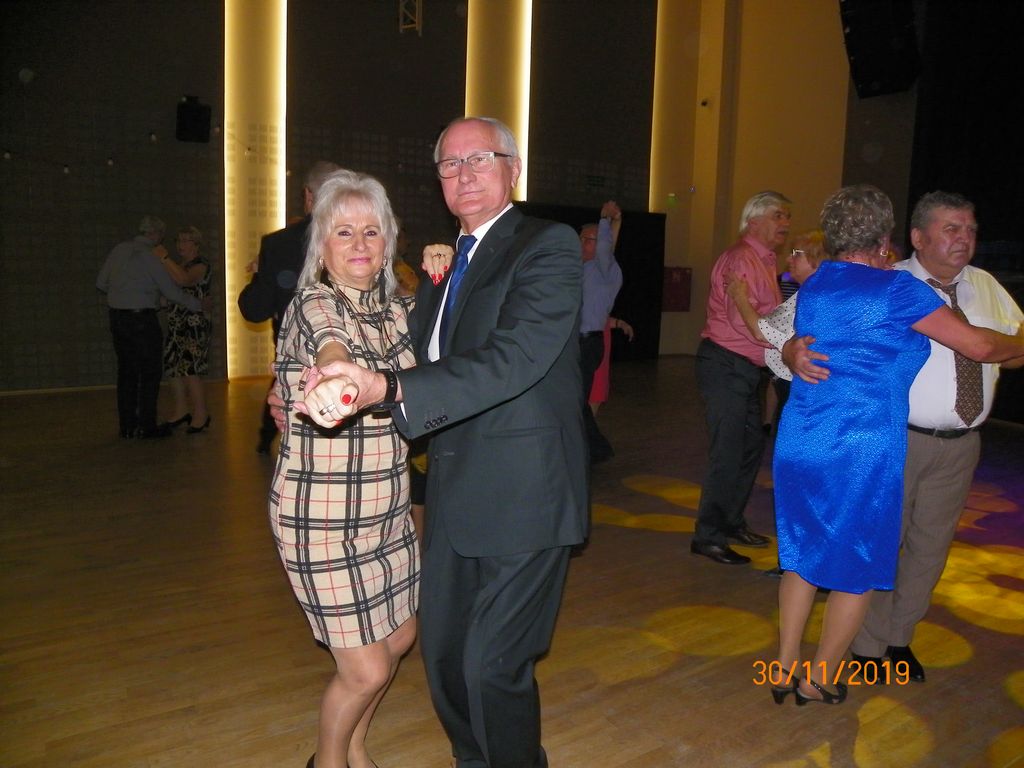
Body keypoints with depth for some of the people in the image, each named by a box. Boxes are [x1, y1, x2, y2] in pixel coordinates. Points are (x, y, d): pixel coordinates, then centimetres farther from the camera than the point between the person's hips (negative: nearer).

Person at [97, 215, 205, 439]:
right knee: (150, 373, 2)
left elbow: (101, 283, 12)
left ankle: (127, 426, 17)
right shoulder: (150, 257, -11)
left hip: (117, 318, 7)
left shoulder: (118, 250, 7)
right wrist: (198, 305, 4)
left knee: (126, 372, 11)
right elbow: (172, 292, -7)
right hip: (142, 319, -7)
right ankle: (147, 426, 3)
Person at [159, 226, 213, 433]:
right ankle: (181, 412, 21)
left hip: (194, 325, -8)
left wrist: (164, 258, -25)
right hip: (177, 324, 8)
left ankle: (201, 414, 3)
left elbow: (184, 279, -29)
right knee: (173, 367, 9)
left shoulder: (201, 264, -8)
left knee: (189, 370, -8)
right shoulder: (179, 265, 18)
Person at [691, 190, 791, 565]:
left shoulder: (764, 260, 18)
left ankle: (731, 520, 31)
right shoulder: (740, 258, -14)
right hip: (725, 364, -10)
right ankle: (708, 536, 2)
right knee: (728, 451, -8)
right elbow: (744, 319, -25)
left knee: (751, 445, 17)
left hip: (747, 366, 10)